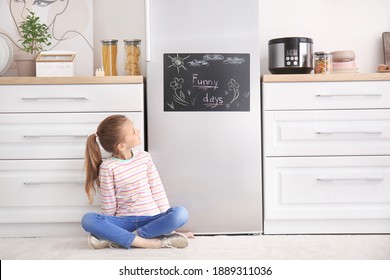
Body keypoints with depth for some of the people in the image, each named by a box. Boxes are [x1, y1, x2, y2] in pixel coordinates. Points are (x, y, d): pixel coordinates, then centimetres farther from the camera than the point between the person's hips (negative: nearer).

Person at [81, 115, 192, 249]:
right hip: (124, 221, -2)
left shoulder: (145, 157, 2)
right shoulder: (107, 167, -8)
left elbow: (158, 191, 3)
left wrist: (168, 222, 2)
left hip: (151, 218, 2)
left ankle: (117, 239, -22)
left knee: (181, 213, -28)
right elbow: (108, 205, -3)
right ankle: (151, 242, -32)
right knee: (88, 219, -28)